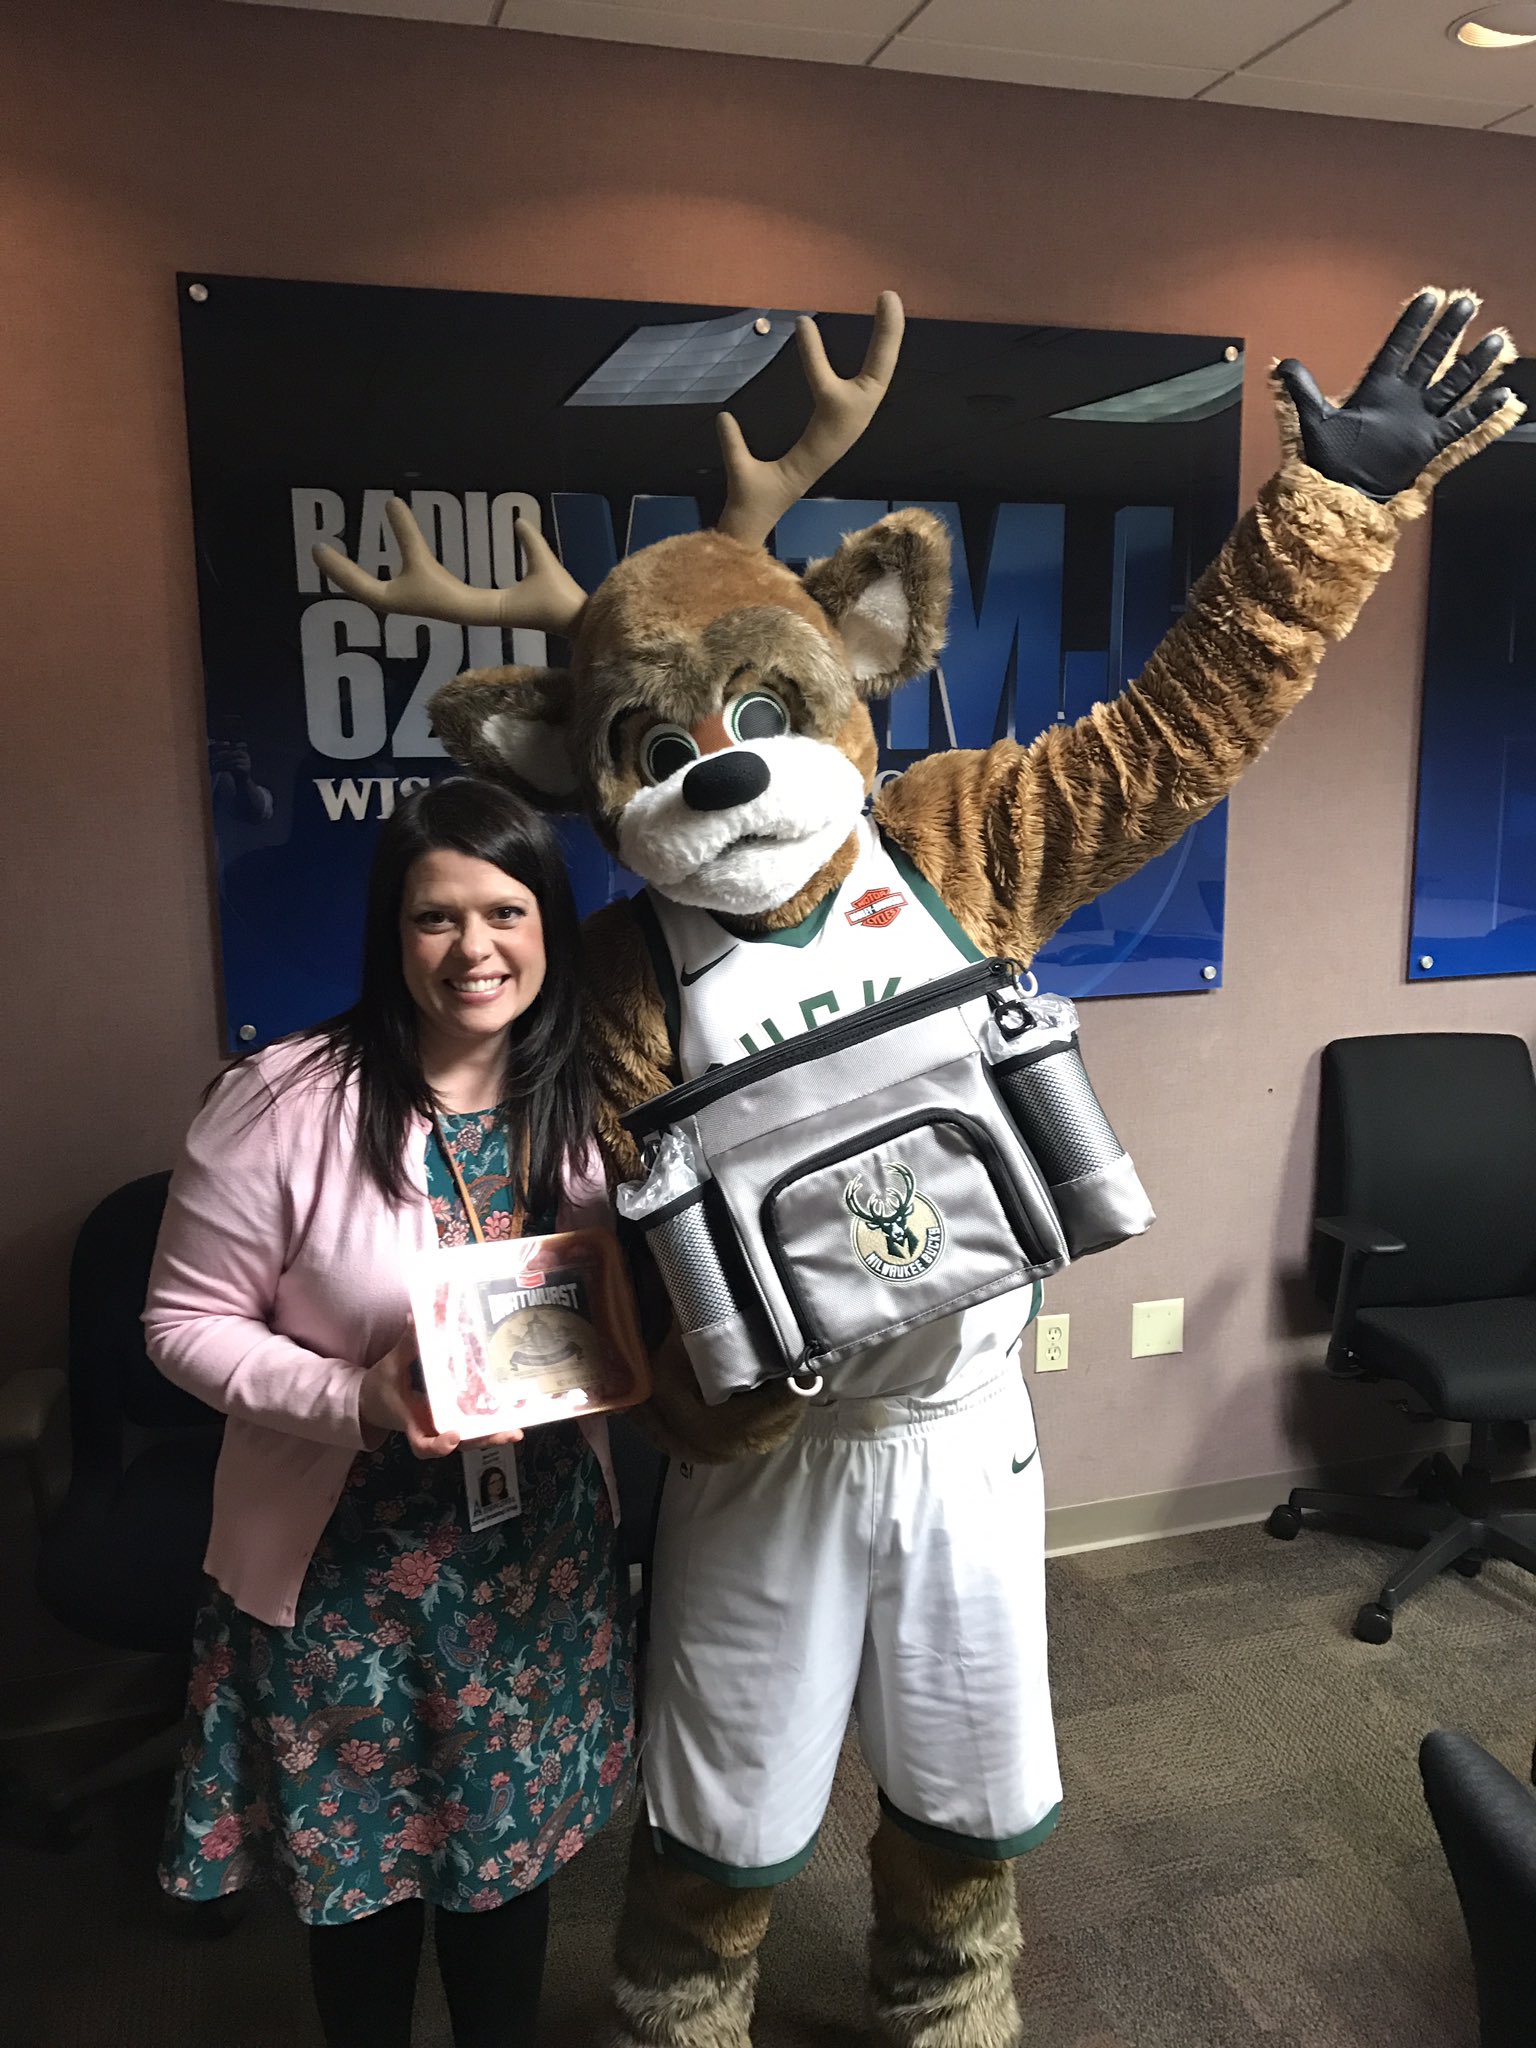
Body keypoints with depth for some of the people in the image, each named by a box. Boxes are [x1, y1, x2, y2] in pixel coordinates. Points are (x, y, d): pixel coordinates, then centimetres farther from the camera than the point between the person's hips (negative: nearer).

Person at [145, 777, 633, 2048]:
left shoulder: (590, 1107, -5)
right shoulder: (286, 1103, -18)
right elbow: (187, 1323, -11)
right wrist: (355, 1401, -25)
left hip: (538, 1549, 3)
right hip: (346, 1557, -3)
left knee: (512, 1847, 21)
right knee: (356, 1861, 18)